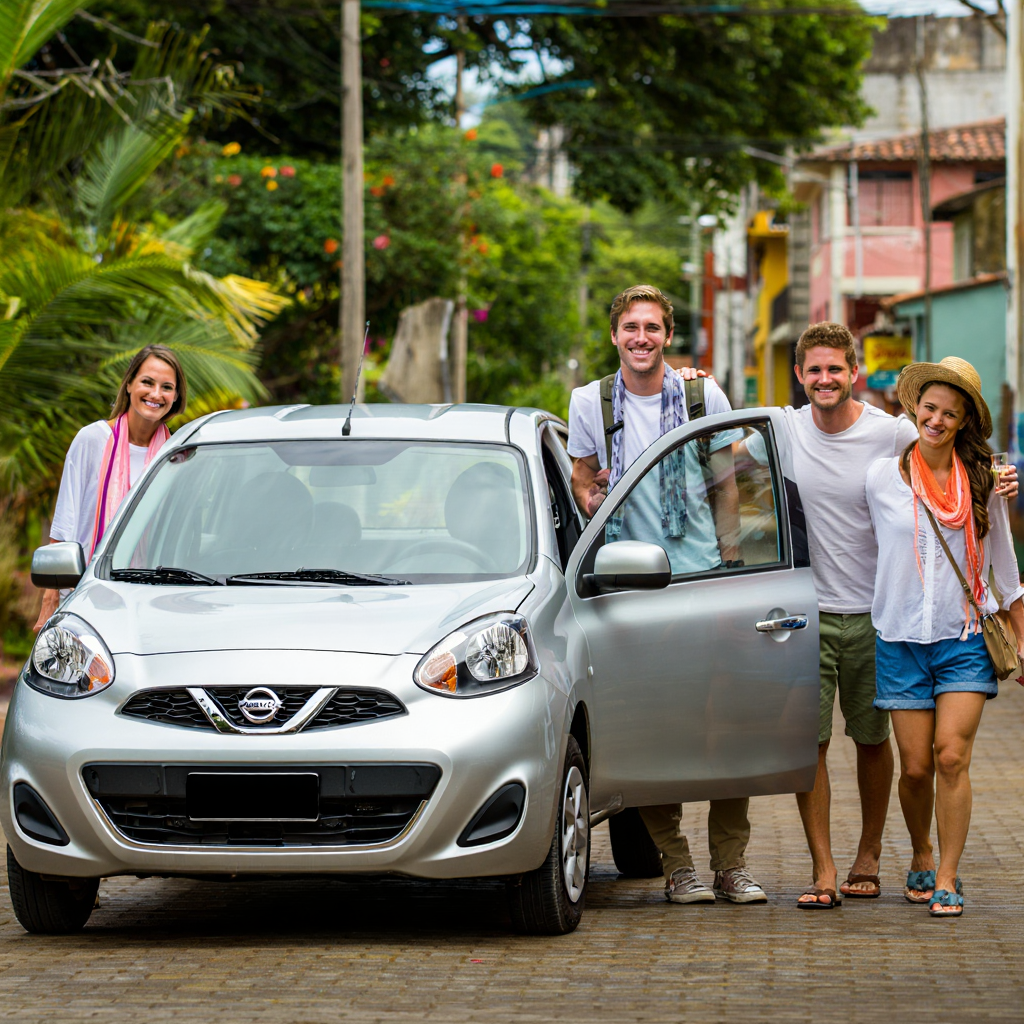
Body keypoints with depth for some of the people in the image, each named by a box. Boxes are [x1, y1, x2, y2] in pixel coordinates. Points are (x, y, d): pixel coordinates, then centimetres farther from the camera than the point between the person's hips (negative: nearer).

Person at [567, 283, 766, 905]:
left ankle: (731, 864, 3)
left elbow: (726, 485, 12)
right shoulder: (590, 402, 5)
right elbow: (582, 479, 15)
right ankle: (676, 865, 3)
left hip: (703, 575, 0)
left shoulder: (705, 397, 5)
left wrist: (729, 558, 6)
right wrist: (589, 497, -8)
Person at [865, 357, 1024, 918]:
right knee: (915, 766, -1)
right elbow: (875, 549, 15)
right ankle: (921, 855, 25)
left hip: (966, 639, 0)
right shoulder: (883, 477, 0)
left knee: (952, 756, -12)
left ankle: (947, 879, -4)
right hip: (901, 636, 0)